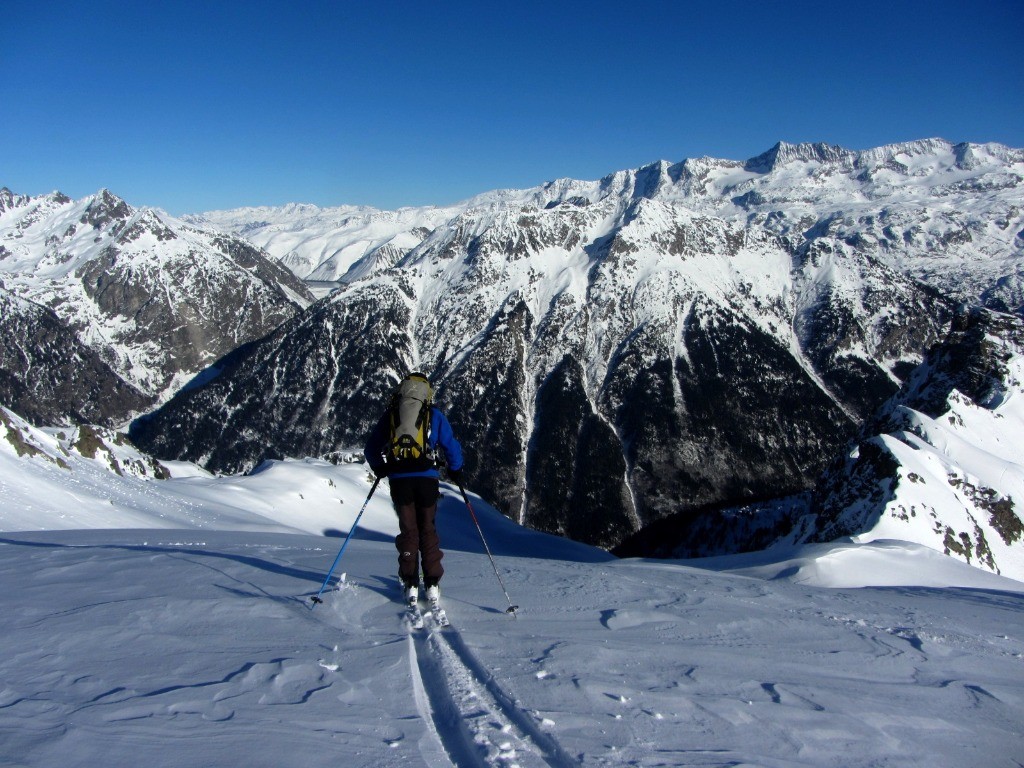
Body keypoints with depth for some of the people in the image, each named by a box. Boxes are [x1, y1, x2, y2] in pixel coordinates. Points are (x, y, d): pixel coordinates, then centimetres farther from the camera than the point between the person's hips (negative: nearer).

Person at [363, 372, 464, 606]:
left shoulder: (390, 414, 9)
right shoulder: (435, 415, 6)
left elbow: (371, 449, 11)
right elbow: (452, 446, 6)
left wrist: (380, 469, 28)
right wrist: (456, 471, 22)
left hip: (399, 479, 1)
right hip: (427, 478, -1)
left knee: (408, 529, 11)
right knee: (428, 529, 10)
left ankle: (411, 585, 8)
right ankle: (432, 584, 6)